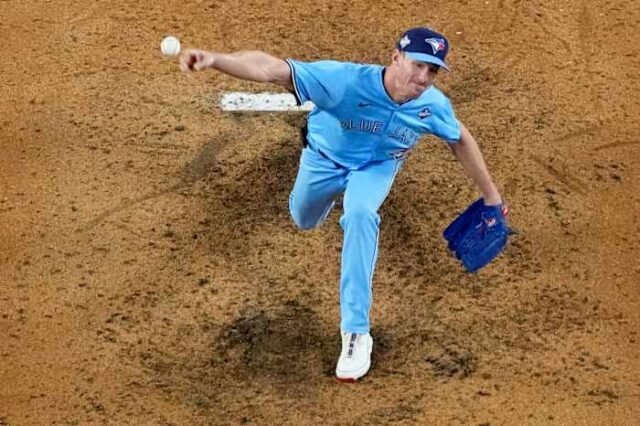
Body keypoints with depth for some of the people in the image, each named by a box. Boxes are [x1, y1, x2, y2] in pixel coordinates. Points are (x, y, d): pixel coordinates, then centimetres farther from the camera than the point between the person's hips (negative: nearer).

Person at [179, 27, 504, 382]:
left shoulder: (433, 106, -30)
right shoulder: (346, 81, -43)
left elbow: (460, 140, -6)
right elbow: (271, 69, -52)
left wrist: (490, 195, 2)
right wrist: (214, 59, -69)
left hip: (377, 166, 0)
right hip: (325, 159, 0)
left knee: (360, 215, -31)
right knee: (304, 221, 25)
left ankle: (356, 332, -25)